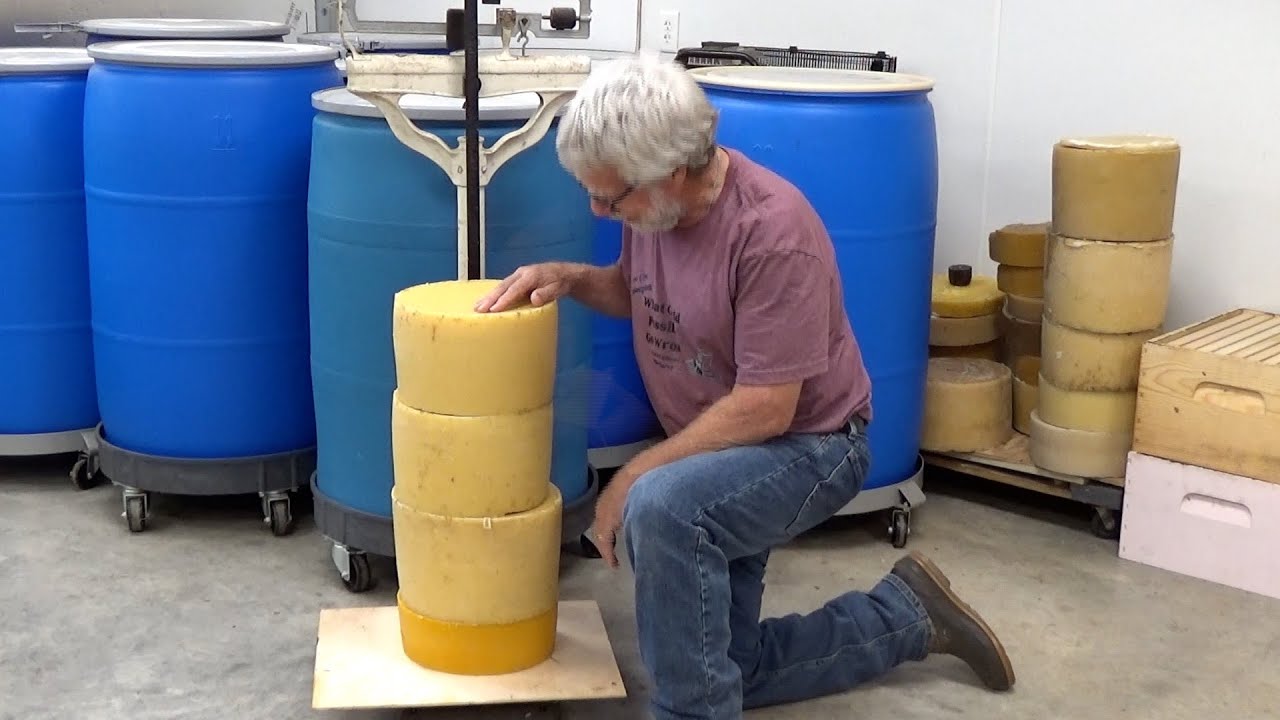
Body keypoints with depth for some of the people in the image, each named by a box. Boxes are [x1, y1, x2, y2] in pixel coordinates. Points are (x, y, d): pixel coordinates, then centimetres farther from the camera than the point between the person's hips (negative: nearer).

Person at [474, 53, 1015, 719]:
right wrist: (569, 278, -8)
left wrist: (633, 477, -24)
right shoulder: (651, 203, -7)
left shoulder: (772, 229, -30)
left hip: (807, 447, -8)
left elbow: (765, 409, -29)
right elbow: (638, 292, 13)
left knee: (661, 508, -38)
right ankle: (907, 614, 28)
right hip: (720, 461, 9)